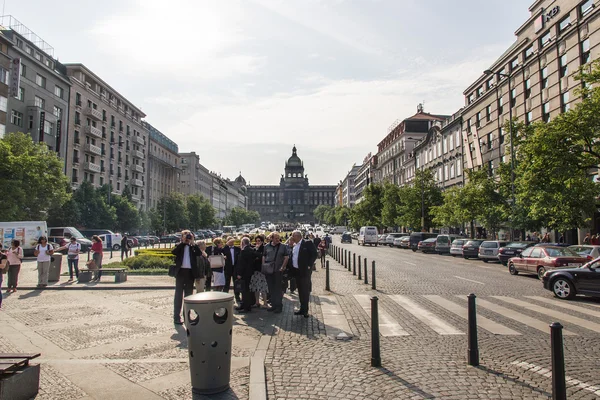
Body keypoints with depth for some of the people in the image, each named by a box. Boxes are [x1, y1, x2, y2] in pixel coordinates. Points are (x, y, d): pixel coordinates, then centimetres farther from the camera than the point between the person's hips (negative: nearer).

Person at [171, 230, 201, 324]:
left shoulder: (193, 247, 9)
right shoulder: (179, 246, 6)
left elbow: (199, 253, -10)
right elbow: (173, 252, -15)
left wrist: (192, 242, -9)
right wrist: (183, 242, -12)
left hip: (190, 273, 2)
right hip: (181, 272, -2)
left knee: (188, 295, 9)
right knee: (179, 295, 1)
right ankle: (176, 317, 4)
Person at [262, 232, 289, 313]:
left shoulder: (283, 246, 1)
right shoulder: (267, 247, 8)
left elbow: (286, 257, -1)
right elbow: (263, 257, 12)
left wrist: (283, 267, -9)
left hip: (278, 270, -3)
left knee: (278, 288, 0)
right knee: (271, 288, 10)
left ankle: (279, 306, 9)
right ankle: (273, 305, 22)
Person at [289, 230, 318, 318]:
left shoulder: (307, 243, -8)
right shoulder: (294, 245, 13)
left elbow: (314, 254, -12)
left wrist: (309, 266, -15)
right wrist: (291, 269, 7)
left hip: (304, 271, -7)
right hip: (296, 271, 7)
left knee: (305, 291, -2)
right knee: (300, 291, 14)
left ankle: (305, 310, 6)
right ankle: (302, 309, 23)